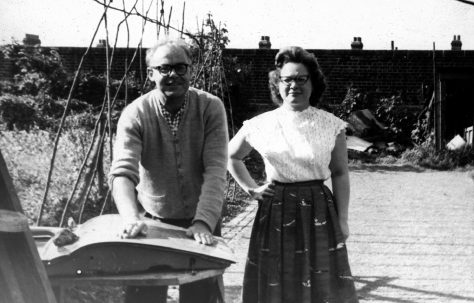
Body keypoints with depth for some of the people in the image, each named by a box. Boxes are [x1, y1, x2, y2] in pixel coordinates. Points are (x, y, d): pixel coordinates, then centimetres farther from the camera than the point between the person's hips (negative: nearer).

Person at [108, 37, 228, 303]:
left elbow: (216, 172, -17)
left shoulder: (210, 107, -9)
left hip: (201, 223, 1)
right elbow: (122, 173, -22)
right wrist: (132, 219, -40)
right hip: (152, 221, 0)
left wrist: (203, 222, -30)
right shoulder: (135, 114, -11)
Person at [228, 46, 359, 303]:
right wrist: (250, 188, 5)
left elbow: (340, 174, 1)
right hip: (275, 214, 1)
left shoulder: (331, 126, -3)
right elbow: (231, 157, 15)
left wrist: (342, 220, -3)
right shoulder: (261, 125, 0)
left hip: (318, 214, -1)